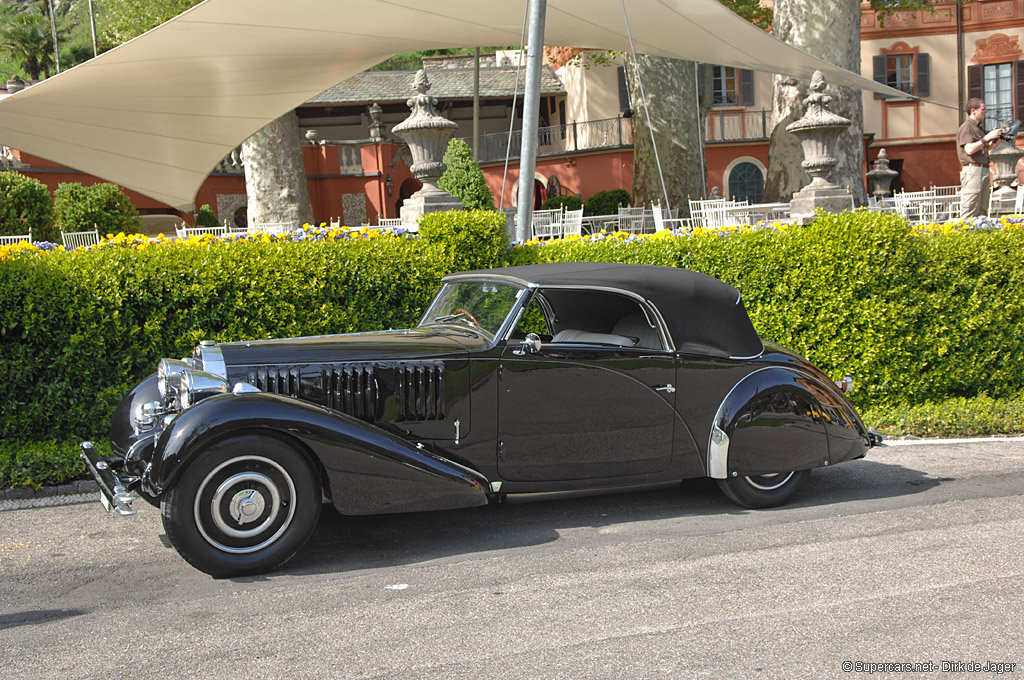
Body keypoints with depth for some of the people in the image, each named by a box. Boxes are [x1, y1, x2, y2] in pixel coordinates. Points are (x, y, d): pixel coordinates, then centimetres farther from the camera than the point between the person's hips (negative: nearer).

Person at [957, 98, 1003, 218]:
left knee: (982, 210, 8)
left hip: (984, 171, 9)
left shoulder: (979, 128, 22)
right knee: (970, 211, -12)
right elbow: (969, 149, -19)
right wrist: (987, 137, -15)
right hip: (972, 169, -9)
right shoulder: (966, 128, -6)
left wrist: (992, 141, 14)